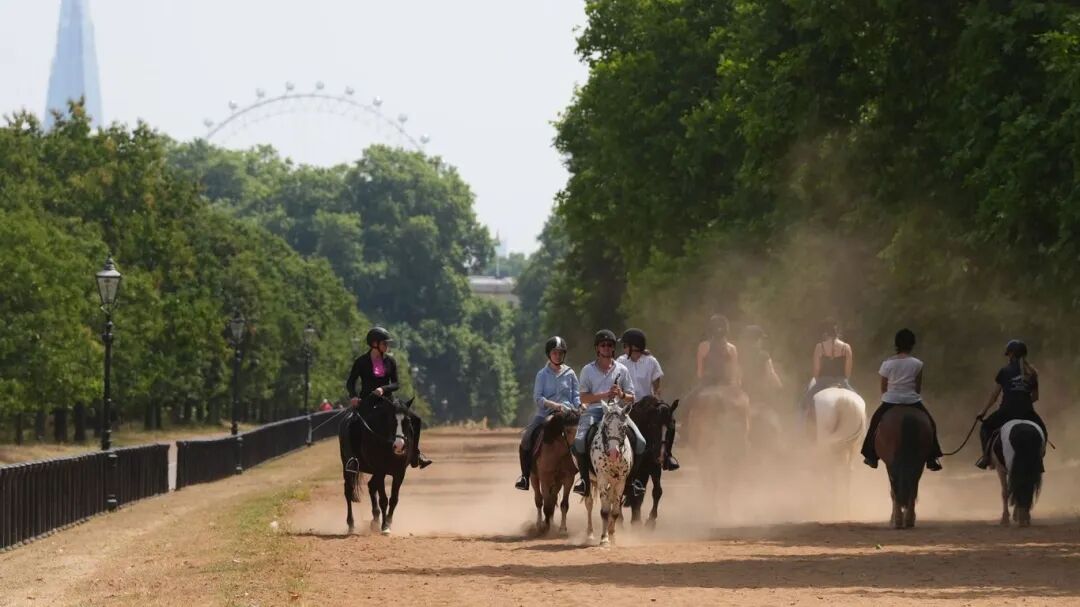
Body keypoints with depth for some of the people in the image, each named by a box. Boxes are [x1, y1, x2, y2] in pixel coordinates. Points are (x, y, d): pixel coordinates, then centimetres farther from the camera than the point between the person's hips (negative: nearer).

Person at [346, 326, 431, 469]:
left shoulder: (390, 361, 5)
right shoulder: (361, 361, -3)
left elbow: (395, 384, 3)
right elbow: (350, 382, -2)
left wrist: (383, 389, -18)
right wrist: (353, 396, -22)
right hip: (366, 402, -4)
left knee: (414, 419, -7)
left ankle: (414, 455, 1)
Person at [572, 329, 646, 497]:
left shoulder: (622, 370, 11)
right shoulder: (588, 370, 8)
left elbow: (631, 398, 13)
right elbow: (584, 398, 1)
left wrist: (621, 395, -10)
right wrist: (604, 395, -13)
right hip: (594, 410, -2)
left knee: (640, 442, -17)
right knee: (579, 441, -29)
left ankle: (632, 478, 3)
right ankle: (584, 478, -13)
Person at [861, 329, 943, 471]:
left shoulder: (887, 363, -7)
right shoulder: (917, 364, -8)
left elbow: (883, 388, 1)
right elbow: (918, 388, 0)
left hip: (890, 401, 1)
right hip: (912, 401, -1)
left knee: (876, 423, 25)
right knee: (929, 425, 20)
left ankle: (872, 457, 28)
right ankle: (931, 459, 14)